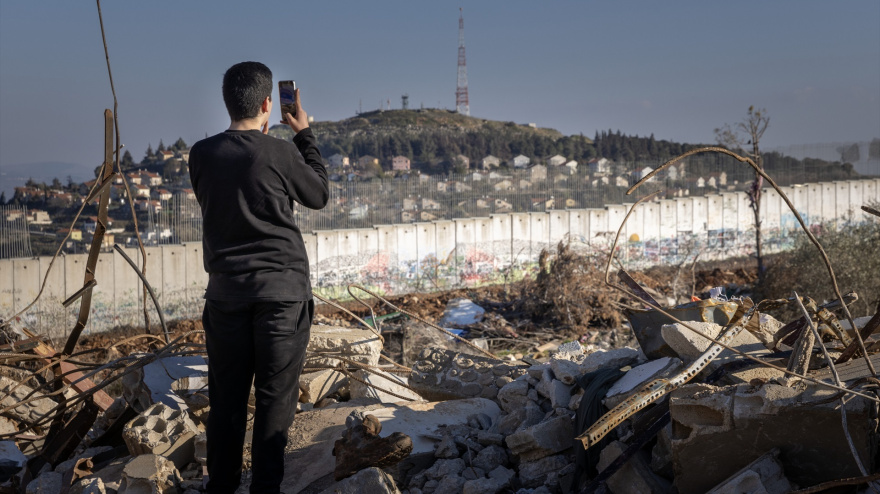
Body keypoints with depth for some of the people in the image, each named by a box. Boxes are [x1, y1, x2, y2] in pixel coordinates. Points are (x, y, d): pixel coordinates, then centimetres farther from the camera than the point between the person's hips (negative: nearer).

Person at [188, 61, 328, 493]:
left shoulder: (202, 155, -1)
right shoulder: (280, 154, -12)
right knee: (275, 398, 6)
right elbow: (319, 195, 5)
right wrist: (304, 134, 11)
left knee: (225, 398, 13)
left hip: (226, 292, 4)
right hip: (282, 292, -3)